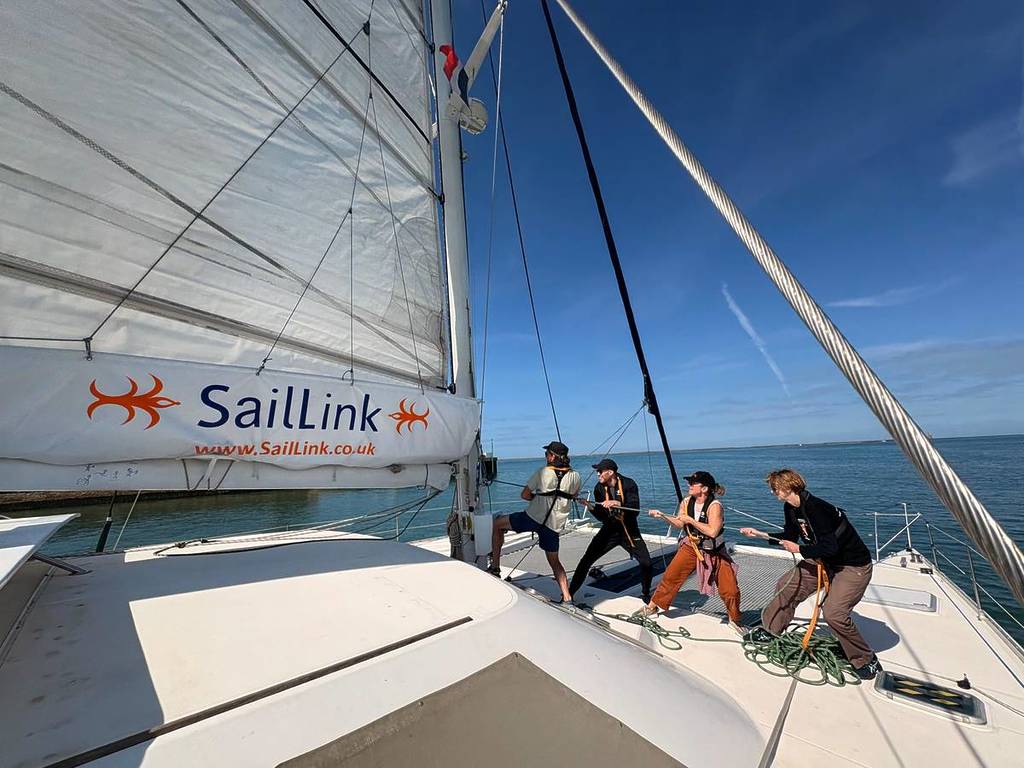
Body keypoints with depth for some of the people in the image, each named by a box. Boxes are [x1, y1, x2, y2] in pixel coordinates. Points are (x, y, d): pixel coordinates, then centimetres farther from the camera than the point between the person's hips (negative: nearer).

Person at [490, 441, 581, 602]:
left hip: (533, 517, -4)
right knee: (554, 562, 23)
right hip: (554, 525, 4)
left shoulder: (543, 472, -9)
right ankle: (567, 598, 16)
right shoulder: (575, 476, 1)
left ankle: (495, 567, 16)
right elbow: (574, 495, 21)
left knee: (497, 524, 15)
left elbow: (524, 495, -3)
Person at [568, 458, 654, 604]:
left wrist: (619, 504, -36)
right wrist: (591, 507, -22)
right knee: (586, 561, -4)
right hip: (609, 529, 2)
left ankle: (646, 594, 25)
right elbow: (602, 517, -4)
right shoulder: (599, 488, -6)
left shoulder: (628, 484, -14)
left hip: (629, 530, -2)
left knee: (646, 563, -7)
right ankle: (569, 593, 11)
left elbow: (635, 510, -21)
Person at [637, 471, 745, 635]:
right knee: (670, 576, 3)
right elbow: (679, 524, 0)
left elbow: (712, 531, -34)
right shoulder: (687, 502, -10)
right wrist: (662, 516, -12)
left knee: (730, 589, 2)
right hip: (691, 547, 4)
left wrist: (691, 520, -28)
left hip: (714, 552, -3)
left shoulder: (714, 506, -25)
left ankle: (735, 620, 34)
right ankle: (652, 607, 20)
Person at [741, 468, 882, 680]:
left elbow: (830, 547, -31)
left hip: (854, 565, -8)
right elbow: (790, 536, 8)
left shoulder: (816, 508, -31)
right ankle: (770, 630, 24)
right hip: (824, 560, 8)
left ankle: (866, 661, 10)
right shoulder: (791, 508, -4)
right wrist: (759, 534, 4)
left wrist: (798, 549, -18)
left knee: (833, 612, -18)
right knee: (787, 586, 7)